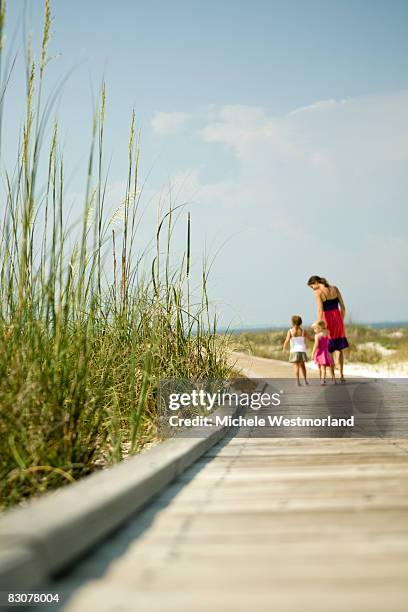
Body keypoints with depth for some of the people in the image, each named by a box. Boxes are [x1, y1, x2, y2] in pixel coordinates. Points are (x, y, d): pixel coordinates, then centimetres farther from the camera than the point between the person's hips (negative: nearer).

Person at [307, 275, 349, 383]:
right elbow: (343, 307, 7)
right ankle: (341, 375, 14)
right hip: (338, 319, 5)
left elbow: (320, 311, -18)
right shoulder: (335, 288, 5)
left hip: (327, 320, -5)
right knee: (339, 349, 16)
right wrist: (341, 322, 17)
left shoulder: (318, 293, -11)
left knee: (328, 350, 5)